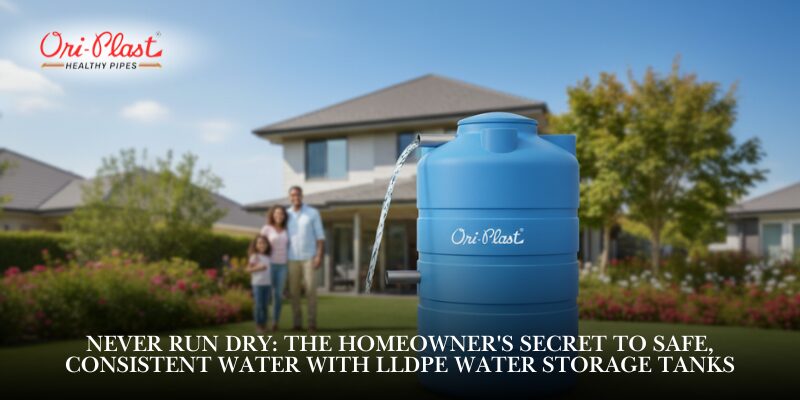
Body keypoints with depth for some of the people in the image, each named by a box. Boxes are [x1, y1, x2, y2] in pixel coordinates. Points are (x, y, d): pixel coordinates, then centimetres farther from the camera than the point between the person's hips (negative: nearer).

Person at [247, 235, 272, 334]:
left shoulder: (268, 257, 11)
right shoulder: (254, 256, -3)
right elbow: (248, 269, -5)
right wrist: (258, 268, -19)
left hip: (267, 284, 5)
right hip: (257, 284, -5)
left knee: (265, 305, 7)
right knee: (258, 305, -4)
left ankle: (264, 325, 14)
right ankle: (258, 325, 4)